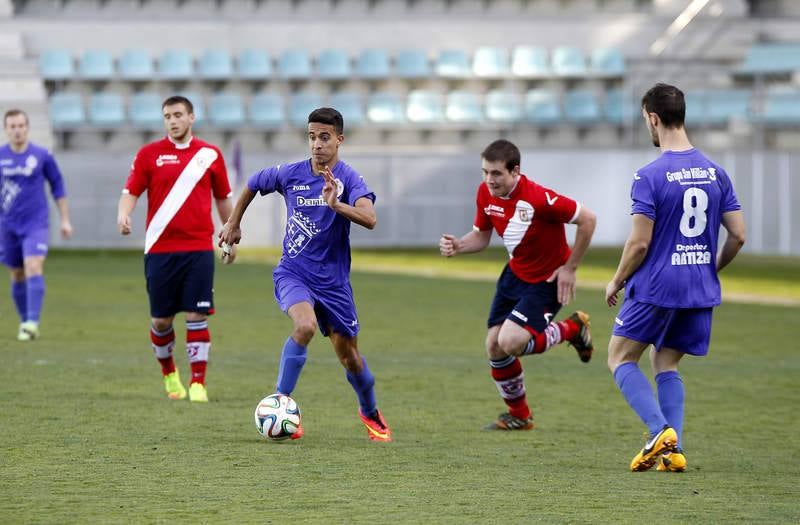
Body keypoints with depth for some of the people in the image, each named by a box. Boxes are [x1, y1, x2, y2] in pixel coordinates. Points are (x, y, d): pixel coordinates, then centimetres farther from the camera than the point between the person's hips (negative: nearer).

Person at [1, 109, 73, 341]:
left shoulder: (42, 156, -3)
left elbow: (58, 186, 7)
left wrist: (65, 220, 7)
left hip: (36, 224, -2)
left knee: (33, 268, -18)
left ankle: (32, 323, -23)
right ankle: (24, 322, 24)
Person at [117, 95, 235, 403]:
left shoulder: (210, 155, 7)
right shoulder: (149, 154, 3)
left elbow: (223, 198, 16)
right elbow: (131, 192, -1)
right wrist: (123, 215, -22)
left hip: (199, 248, 0)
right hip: (160, 248, 0)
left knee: (197, 316, -7)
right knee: (161, 320, 4)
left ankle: (198, 383, -1)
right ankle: (169, 373, 29)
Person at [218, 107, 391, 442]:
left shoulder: (348, 179, -13)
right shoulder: (290, 174, -5)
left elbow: (369, 219, -31)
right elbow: (253, 185, 16)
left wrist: (336, 204, -47)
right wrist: (233, 224, 23)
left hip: (333, 280, 0)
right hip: (293, 273, 0)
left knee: (348, 354, 9)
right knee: (305, 326, -31)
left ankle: (370, 413, 36)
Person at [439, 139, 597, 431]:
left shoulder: (538, 198, -30)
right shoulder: (486, 193, -8)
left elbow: (587, 219, -23)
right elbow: (481, 236, 7)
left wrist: (570, 267, -18)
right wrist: (457, 246, -16)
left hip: (547, 280, -7)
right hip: (515, 274, 7)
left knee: (510, 343, -22)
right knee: (494, 346, 4)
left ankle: (572, 329, 6)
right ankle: (519, 416, 27)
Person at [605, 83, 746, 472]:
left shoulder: (649, 176, -14)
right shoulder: (716, 173, 4)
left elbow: (639, 242, -15)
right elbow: (738, 235, 4)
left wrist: (616, 281, 1)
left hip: (656, 287, -6)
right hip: (701, 292, 6)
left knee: (620, 358, 10)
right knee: (665, 363, 18)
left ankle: (660, 430, -10)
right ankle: (673, 450, 4)